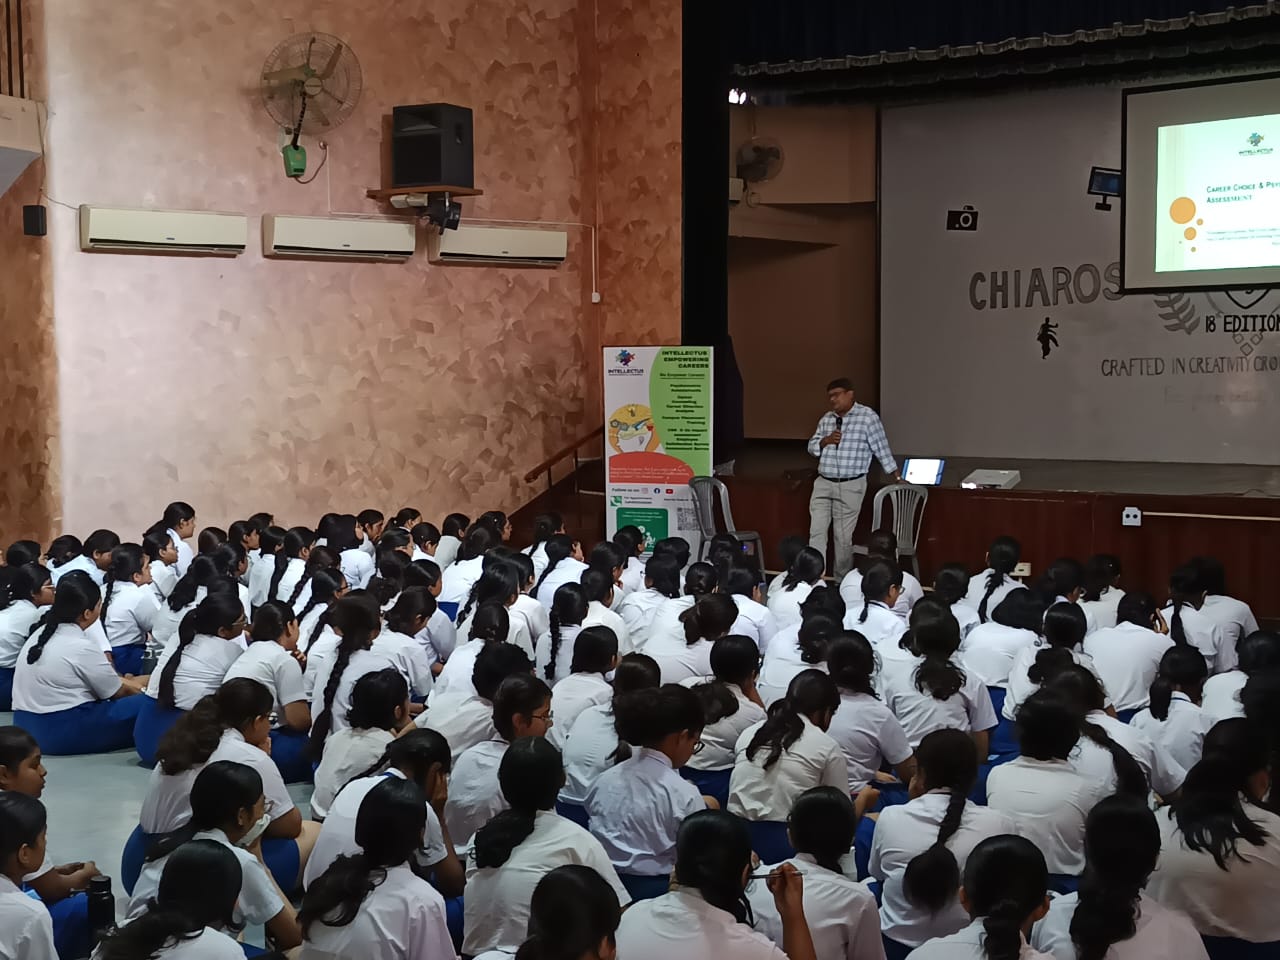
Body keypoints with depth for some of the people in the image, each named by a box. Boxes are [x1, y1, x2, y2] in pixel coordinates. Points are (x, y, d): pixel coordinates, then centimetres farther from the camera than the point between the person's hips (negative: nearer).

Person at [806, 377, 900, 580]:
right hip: (823, 483, 5)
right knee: (816, 532, -1)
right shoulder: (826, 419, 11)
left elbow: (881, 449, -2)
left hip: (850, 486, -5)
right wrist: (826, 441, -7)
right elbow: (812, 447, 15)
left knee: (843, 536, 1)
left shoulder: (867, 417, -6)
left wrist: (897, 478, 1)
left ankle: (842, 582, 15)